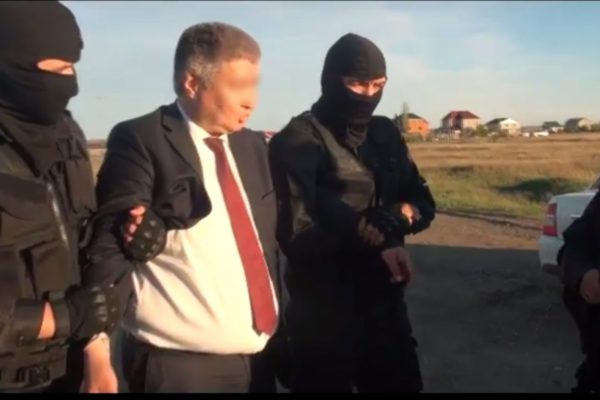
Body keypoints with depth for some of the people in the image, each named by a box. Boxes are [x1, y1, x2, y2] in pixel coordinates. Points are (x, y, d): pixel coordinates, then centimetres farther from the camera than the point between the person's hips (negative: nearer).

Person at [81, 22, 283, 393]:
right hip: (179, 365, -6)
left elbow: (267, 237, 12)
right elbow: (108, 245, -13)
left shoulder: (252, 144, 10)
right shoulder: (141, 141, -9)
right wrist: (98, 346, -18)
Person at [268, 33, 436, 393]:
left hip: (386, 303, 6)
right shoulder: (299, 141, -12)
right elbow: (296, 234, -19)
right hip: (324, 313, -5)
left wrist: (391, 219, -13)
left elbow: (423, 204, 8)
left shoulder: (386, 134, 7)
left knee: (401, 384, 16)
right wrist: (377, 246, -13)